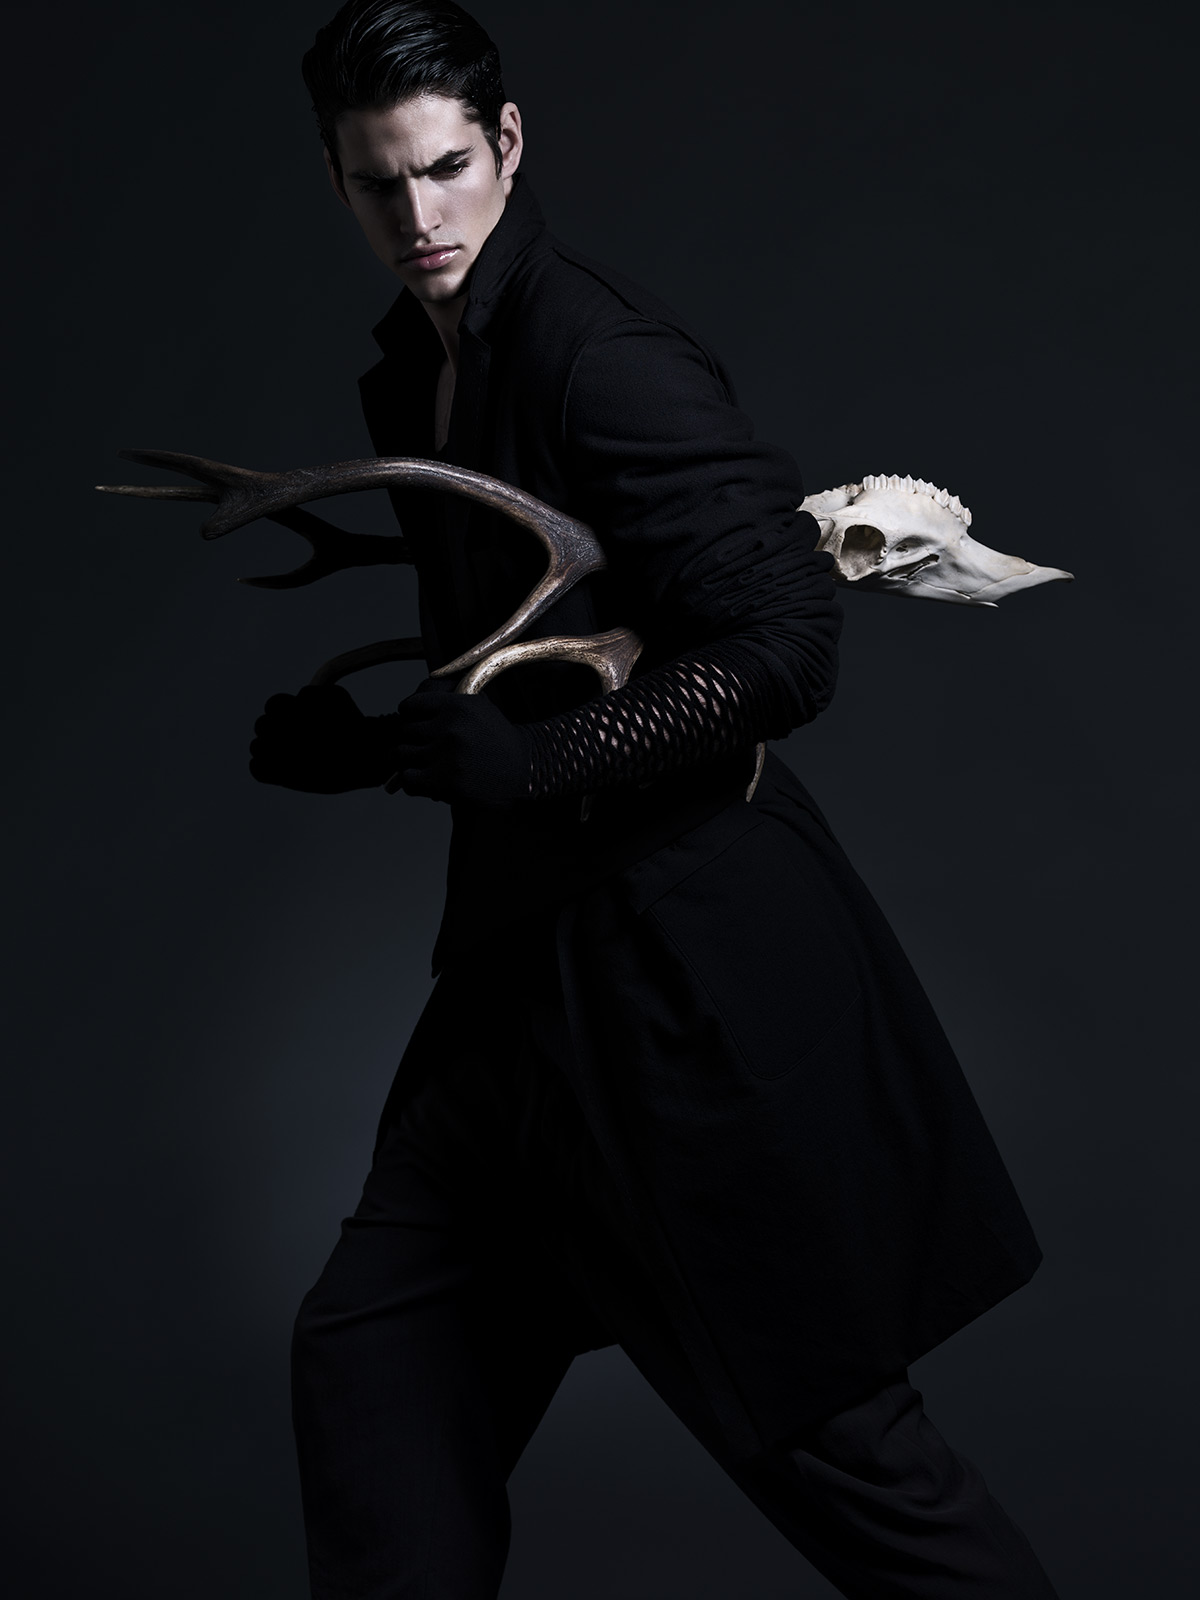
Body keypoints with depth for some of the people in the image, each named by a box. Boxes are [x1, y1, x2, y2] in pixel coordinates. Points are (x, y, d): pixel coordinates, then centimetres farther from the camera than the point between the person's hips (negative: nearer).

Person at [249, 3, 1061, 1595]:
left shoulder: (600, 353, -16)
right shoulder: (411, 373, 11)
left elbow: (788, 645, -23)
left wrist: (522, 764, -20)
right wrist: (362, 736, 7)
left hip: (687, 949, -8)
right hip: (530, 943, 9)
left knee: (820, 1422, 4)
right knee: (371, 1360, 13)